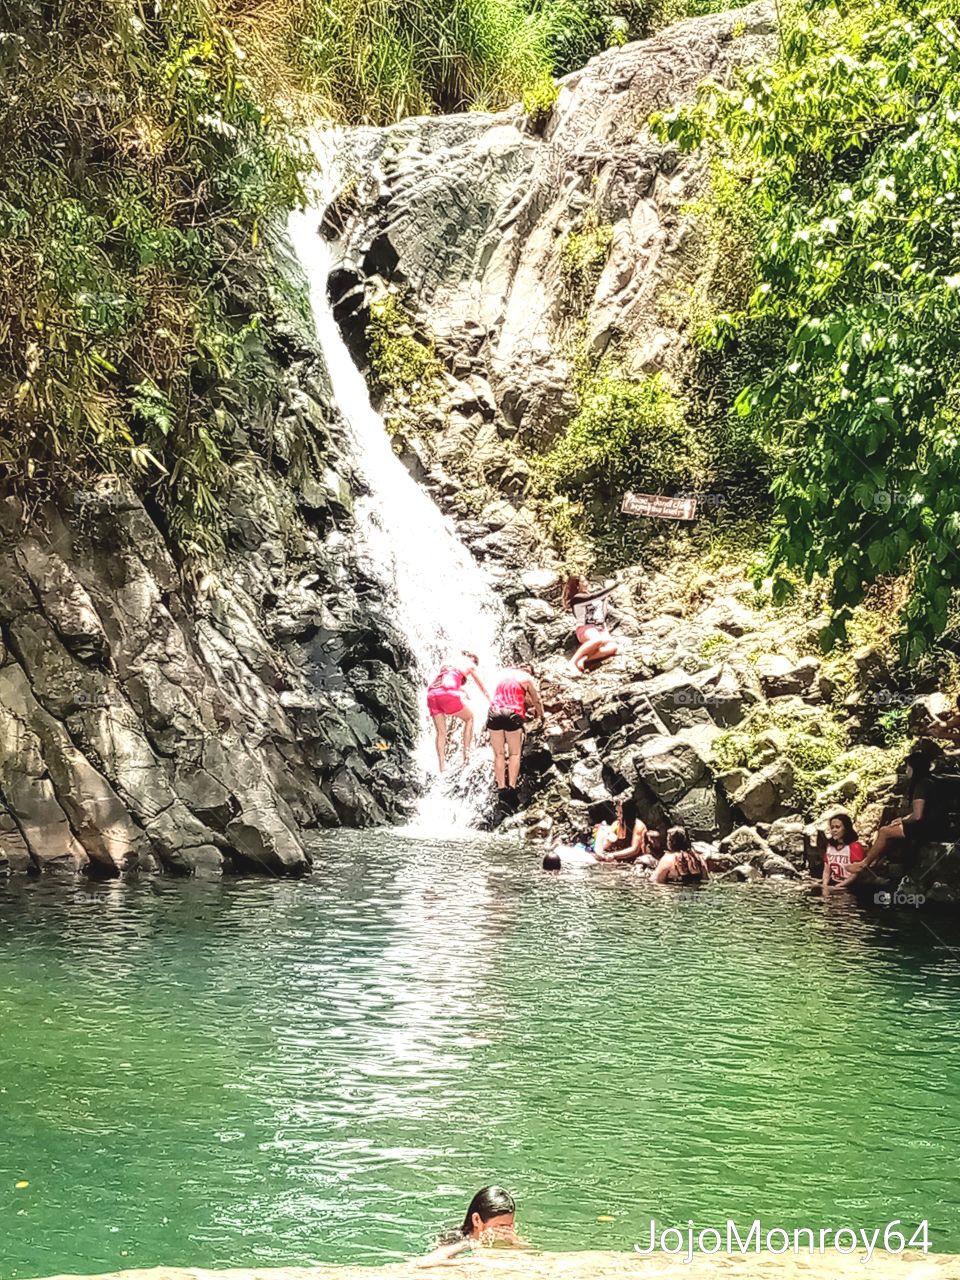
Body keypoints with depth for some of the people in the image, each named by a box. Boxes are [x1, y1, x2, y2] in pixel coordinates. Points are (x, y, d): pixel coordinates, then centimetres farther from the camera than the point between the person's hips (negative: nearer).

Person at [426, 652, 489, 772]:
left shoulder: (449, 661, 32)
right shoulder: (470, 665, 18)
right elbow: (482, 688, 28)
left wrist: (451, 710, 49)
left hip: (432, 695, 5)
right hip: (447, 694, -5)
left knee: (441, 732, 15)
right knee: (469, 718, 19)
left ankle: (442, 766, 9)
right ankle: (466, 752, 11)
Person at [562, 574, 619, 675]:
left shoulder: (595, 592, 19)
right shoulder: (577, 598, -4)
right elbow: (593, 598, -18)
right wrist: (609, 587, -10)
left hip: (600, 629, 7)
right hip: (584, 629, -7)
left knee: (612, 647, -26)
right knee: (597, 640, -42)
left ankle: (584, 659, -33)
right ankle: (573, 662, -32)